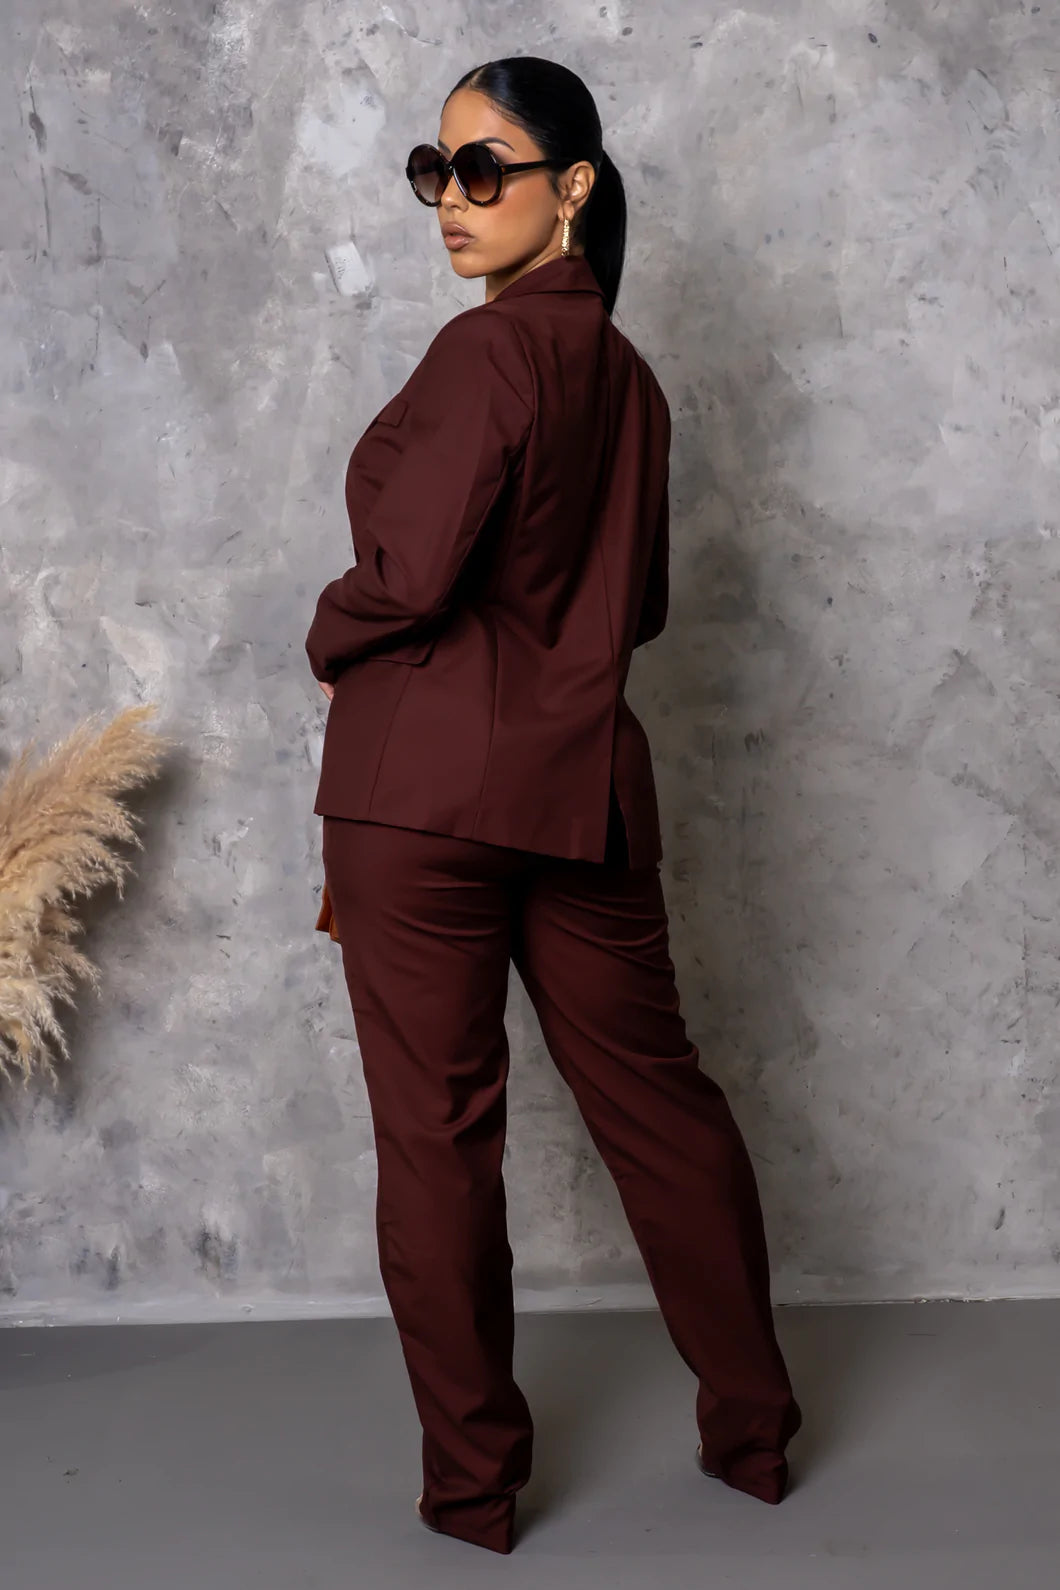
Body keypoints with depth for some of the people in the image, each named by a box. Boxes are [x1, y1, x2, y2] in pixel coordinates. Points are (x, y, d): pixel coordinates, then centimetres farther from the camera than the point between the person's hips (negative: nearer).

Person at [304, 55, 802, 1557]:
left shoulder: (489, 348, -11)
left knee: (434, 1129, 4)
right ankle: (754, 1425, 28)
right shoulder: (627, 373, 14)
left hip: (423, 785, -7)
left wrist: (328, 640, 2)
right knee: (655, 1093, 15)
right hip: (584, 780, 8)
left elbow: (405, 573, -17)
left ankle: (473, 1484, 17)